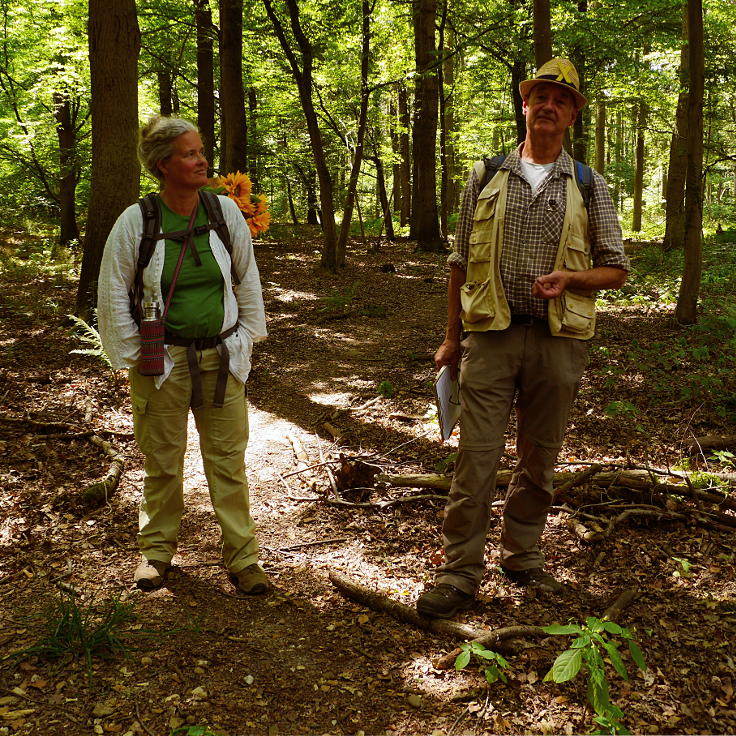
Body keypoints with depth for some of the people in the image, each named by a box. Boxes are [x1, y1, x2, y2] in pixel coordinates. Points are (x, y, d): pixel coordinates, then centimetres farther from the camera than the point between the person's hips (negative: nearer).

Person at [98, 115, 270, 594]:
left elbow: (248, 282, 10)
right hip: (163, 360, -1)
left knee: (228, 459, 5)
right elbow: (113, 294, 1)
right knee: (162, 460, 9)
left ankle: (242, 556, 15)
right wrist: (132, 354, 0)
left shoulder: (226, 211, -1)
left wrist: (246, 339, 11)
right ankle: (158, 549, 28)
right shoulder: (135, 222, -7)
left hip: (221, 357, 2)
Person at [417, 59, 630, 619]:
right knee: (476, 454, -3)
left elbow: (616, 269, 8)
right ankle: (461, 572, 8)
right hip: (491, 334, -1)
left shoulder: (589, 187, 7)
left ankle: (523, 557, 28)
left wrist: (568, 277, -13)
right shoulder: (486, 176, 7)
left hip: (558, 338, 1)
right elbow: (461, 263, 11)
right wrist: (452, 338, 10)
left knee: (540, 459, 11)